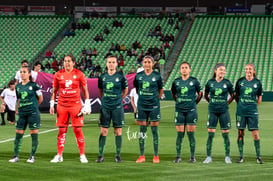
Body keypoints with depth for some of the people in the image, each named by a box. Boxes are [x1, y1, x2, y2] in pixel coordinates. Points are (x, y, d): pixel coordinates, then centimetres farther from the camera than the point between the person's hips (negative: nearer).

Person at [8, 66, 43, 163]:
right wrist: (17, 109, 12)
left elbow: (40, 98, 4)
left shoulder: (33, 85, -4)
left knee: (34, 134, -1)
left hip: (33, 113, -4)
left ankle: (32, 156, 7)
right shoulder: (18, 86, 10)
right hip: (22, 114, 4)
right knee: (18, 134, 2)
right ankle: (16, 156, 9)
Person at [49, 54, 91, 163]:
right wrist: (52, 105, 6)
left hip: (76, 105, -2)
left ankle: (82, 155, 5)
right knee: (61, 130, 2)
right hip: (62, 105, 2)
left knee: (78, 130, -3)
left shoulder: (79, 74, 2)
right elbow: (54, 91, 12)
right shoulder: (58, 75, 6)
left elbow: (85, 90, 6)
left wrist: (87, 104, -1)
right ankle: (59, 155, 9)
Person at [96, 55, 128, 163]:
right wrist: (104, 99, 11)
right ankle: (100, 155, 6)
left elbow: (125, 90, 10)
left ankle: (118, 155, 8)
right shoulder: (102, 76, 5)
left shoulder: (120, 76, -2)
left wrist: (119, 99, 6)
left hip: (117, 107, -2)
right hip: (105, 106, 2)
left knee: (118, 131, 1)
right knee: (103, 131, 1)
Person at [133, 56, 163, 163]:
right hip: (142, 106, 2)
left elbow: (161, 90, 9)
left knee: (154, 129, 1)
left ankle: (156, 156, 7)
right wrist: (142, 97, 10)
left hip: (154, 106, -2)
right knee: (142, 130, 4)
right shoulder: (138, 76, 4)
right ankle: (142, 156, 10)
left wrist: (156, 99, 4)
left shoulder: (157, 76, -1)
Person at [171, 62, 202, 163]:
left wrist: (195, 103, 6)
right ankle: (178, 157, 7)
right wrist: (178, 102, 12)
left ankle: (192, 157, 6)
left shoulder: (194, 81, 1)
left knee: (191, 134, -1)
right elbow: (173, 94, 21)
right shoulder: (176, 82, 7)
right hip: (179, 110, 2)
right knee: (179, 134, 1)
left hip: (191, 110, -2)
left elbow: (200, 93, 11)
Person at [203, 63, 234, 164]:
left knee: (225, 134, 2)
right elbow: (206, 95, 15)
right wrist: (212, 102, 7)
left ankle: (227, 157, 10)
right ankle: (208, 156, 6)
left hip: (223, 111, 0)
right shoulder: (210, 82, 2)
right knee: (210, 134, -1)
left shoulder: (227, 83, 0)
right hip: (212, 111, 0)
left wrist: (227, 103, 5)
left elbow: (232, 95, 13)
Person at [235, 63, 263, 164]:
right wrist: (240, 105, 6)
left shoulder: (257, 82, 2)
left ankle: (258, 156, 5)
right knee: (240, 133, 3)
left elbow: (259, 98, 12)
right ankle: (241, 156, 11)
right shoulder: (240, 81, 2)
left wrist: (254, 106, 5)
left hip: (252, 111, 0)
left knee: (255, 133, -3)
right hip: (241, 110, 0)